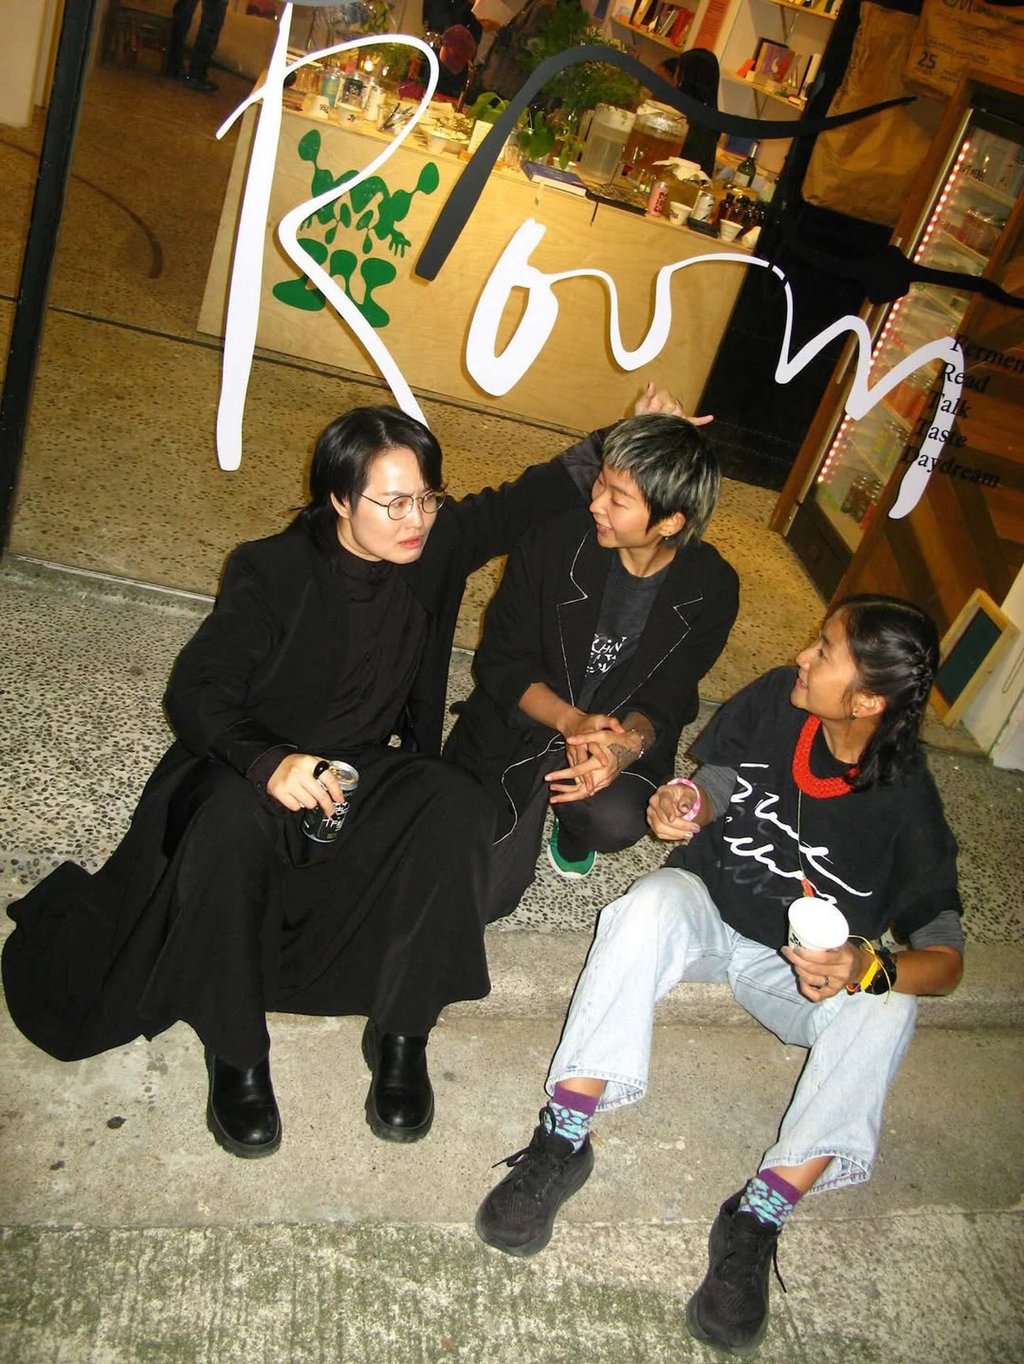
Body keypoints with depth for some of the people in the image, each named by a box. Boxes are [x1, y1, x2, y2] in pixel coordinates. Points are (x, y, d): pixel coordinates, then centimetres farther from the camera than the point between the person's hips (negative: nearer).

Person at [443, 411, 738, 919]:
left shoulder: (711, 588, -11)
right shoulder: (556, 538, -15)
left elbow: (665, 698, -5)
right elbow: (500, 662, -10)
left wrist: (627, 744, -29)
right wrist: (569, 720, -27)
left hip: (624, 737, 1)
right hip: (521, 723, 0)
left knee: (617, 820, -33)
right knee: (483, 895, -11)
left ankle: (571, 820, 7)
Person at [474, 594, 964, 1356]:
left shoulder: (907, 803, -19)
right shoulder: (774, 700, -14)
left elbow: (946, 960, -16)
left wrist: (869, 967, -38)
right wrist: (687, 807, -22)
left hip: (801, 963, -1)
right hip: (707, 906, 1)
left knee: (886, 1006, -30)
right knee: (654, 900, -33)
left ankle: (758, 1217, -26)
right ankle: (564, 1138, -30)